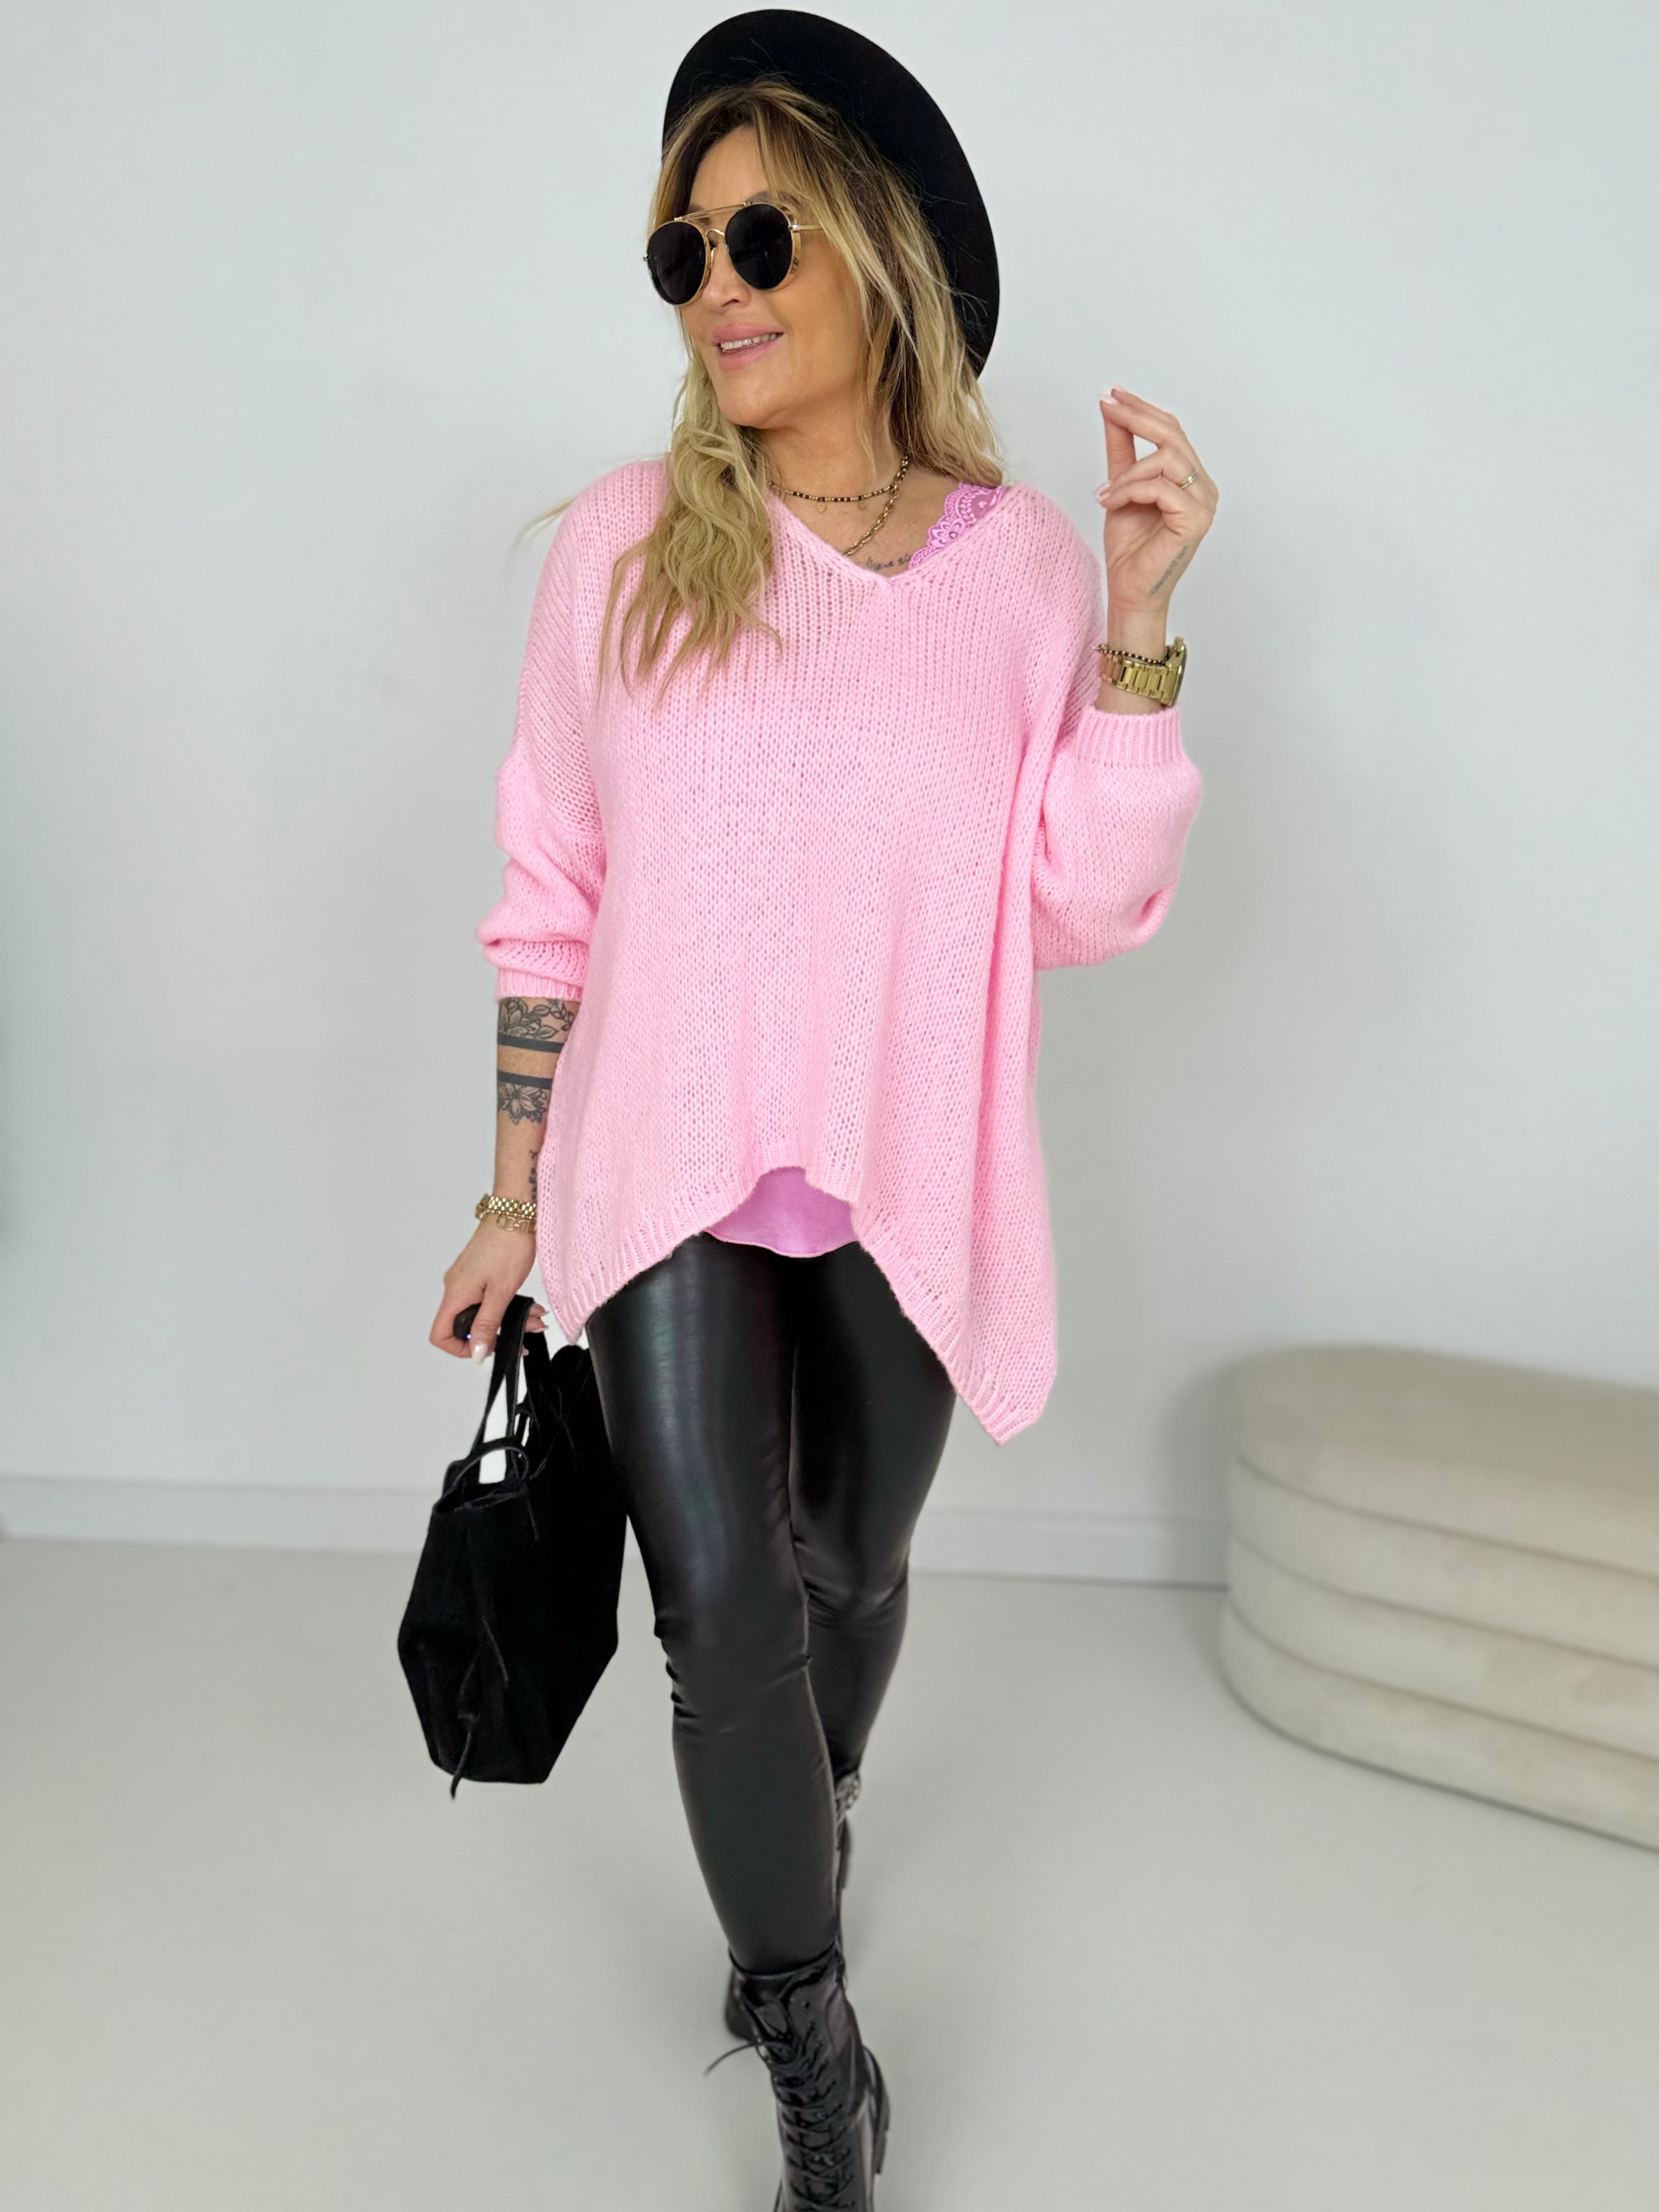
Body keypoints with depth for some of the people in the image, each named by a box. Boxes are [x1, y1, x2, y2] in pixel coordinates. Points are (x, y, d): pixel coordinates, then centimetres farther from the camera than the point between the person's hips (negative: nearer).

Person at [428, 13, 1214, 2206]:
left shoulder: (1023, 559, -3)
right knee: (720, 1603, -6)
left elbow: (1087, 906, -6)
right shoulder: (626, 544, -4)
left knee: (850, 1571, 18)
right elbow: (551, 893, 1)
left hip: (903, 1189, 1)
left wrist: (1139, 628, -15)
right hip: (670, 1177, -1)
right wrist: (514, 1202, 3)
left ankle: (795, 1863, 50)